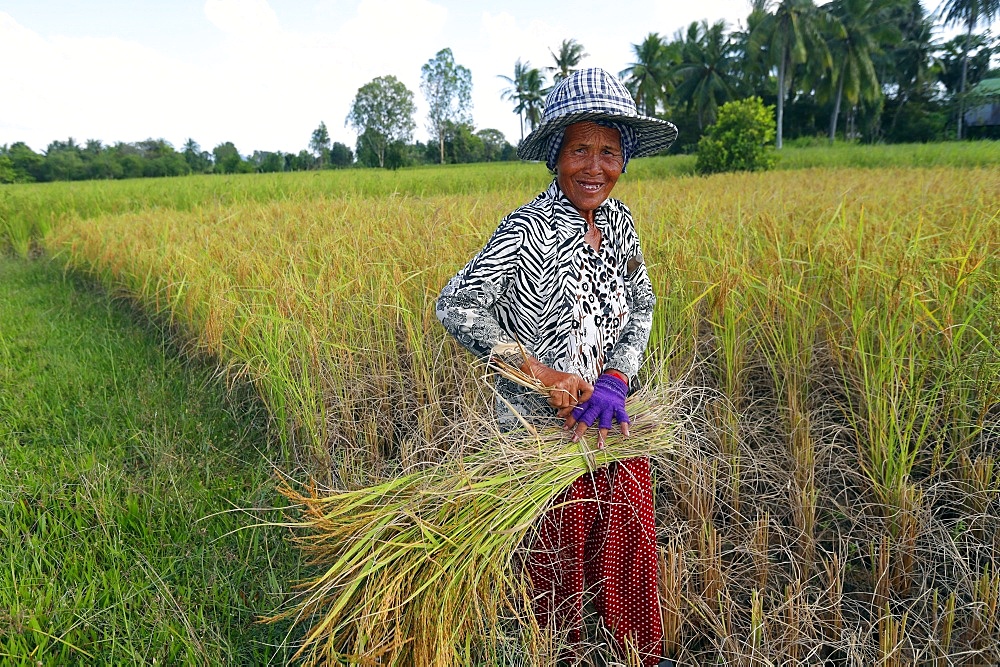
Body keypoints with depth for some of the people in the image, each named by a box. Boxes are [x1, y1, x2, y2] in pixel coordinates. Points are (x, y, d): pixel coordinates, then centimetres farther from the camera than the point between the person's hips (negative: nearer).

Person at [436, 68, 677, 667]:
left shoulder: (619, 220, 1)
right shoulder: (529, 229, -20)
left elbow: (641, 306, 4)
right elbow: (456, 306, -24)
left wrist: (616, 382, -12)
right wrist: (544, 374, -26)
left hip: (614, 412, 6)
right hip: (547, 425, -6)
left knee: (631, 538, 20)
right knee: (560, 551, 15)